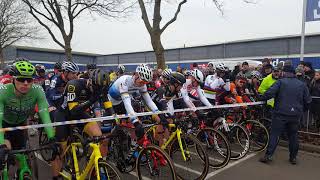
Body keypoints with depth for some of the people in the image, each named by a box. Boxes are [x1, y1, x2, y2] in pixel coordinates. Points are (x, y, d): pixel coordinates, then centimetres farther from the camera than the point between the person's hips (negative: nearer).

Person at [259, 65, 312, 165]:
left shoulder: (281, 81, -5)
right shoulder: (302, 84, 9)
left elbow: (270, 93, -18)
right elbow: (308, 100, 10)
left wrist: (261, 98, -4)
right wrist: (302, 110, 22)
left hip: (281, 113, -4)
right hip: (295, 115, 4)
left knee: (274, 134, 1)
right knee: (293, 136, 15)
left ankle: (268, 155, 0)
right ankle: (293, 157, 22)